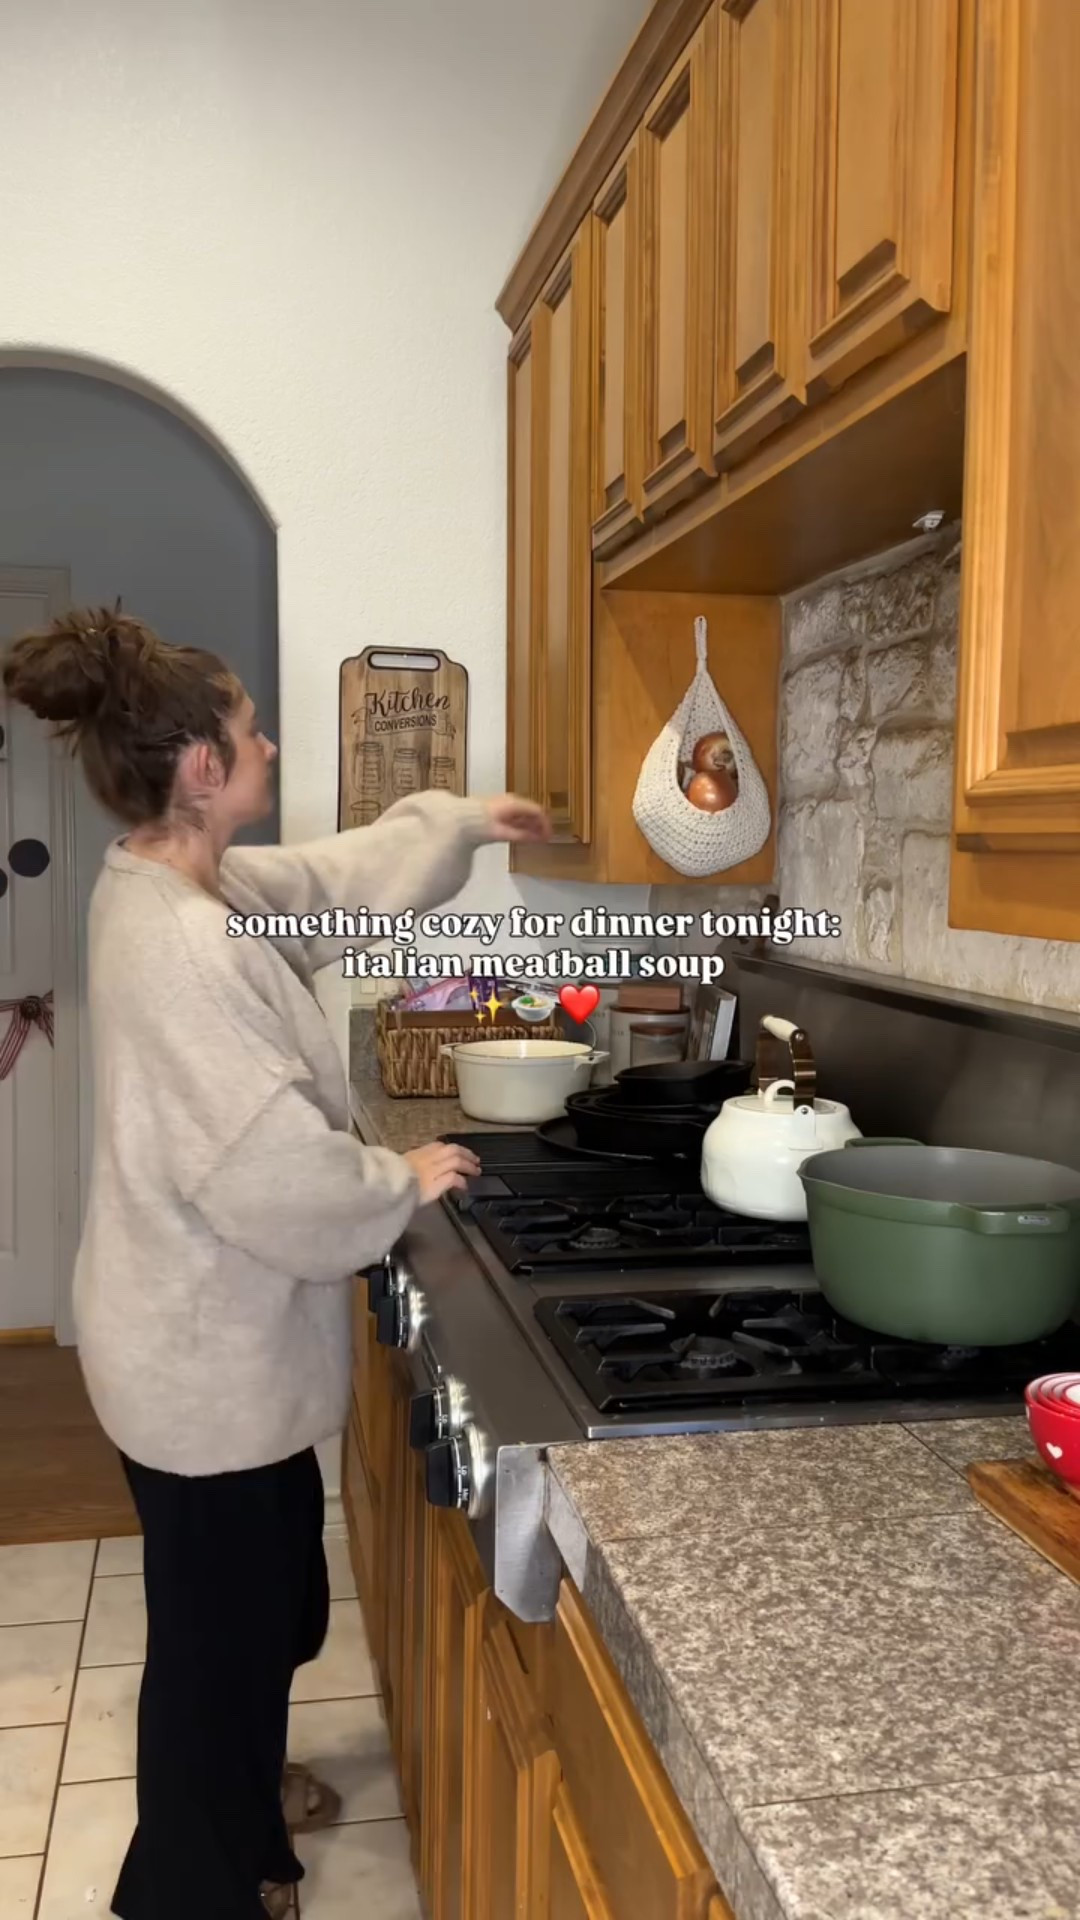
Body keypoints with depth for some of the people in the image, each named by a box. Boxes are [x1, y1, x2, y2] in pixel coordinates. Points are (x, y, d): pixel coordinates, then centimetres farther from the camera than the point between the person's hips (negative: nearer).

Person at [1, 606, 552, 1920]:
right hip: (207, 1356, -10)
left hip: (217, 1335, 10)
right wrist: (402, 1182, -15)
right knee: (221, 1623, 11)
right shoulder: (175, 942, -29)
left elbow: (332, 881, 19)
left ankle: (243, 1795, 52)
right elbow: (269, 1169, -32)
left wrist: (462, 822, 23)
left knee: (268, 1593, 28)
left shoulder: (181, 884, 2)